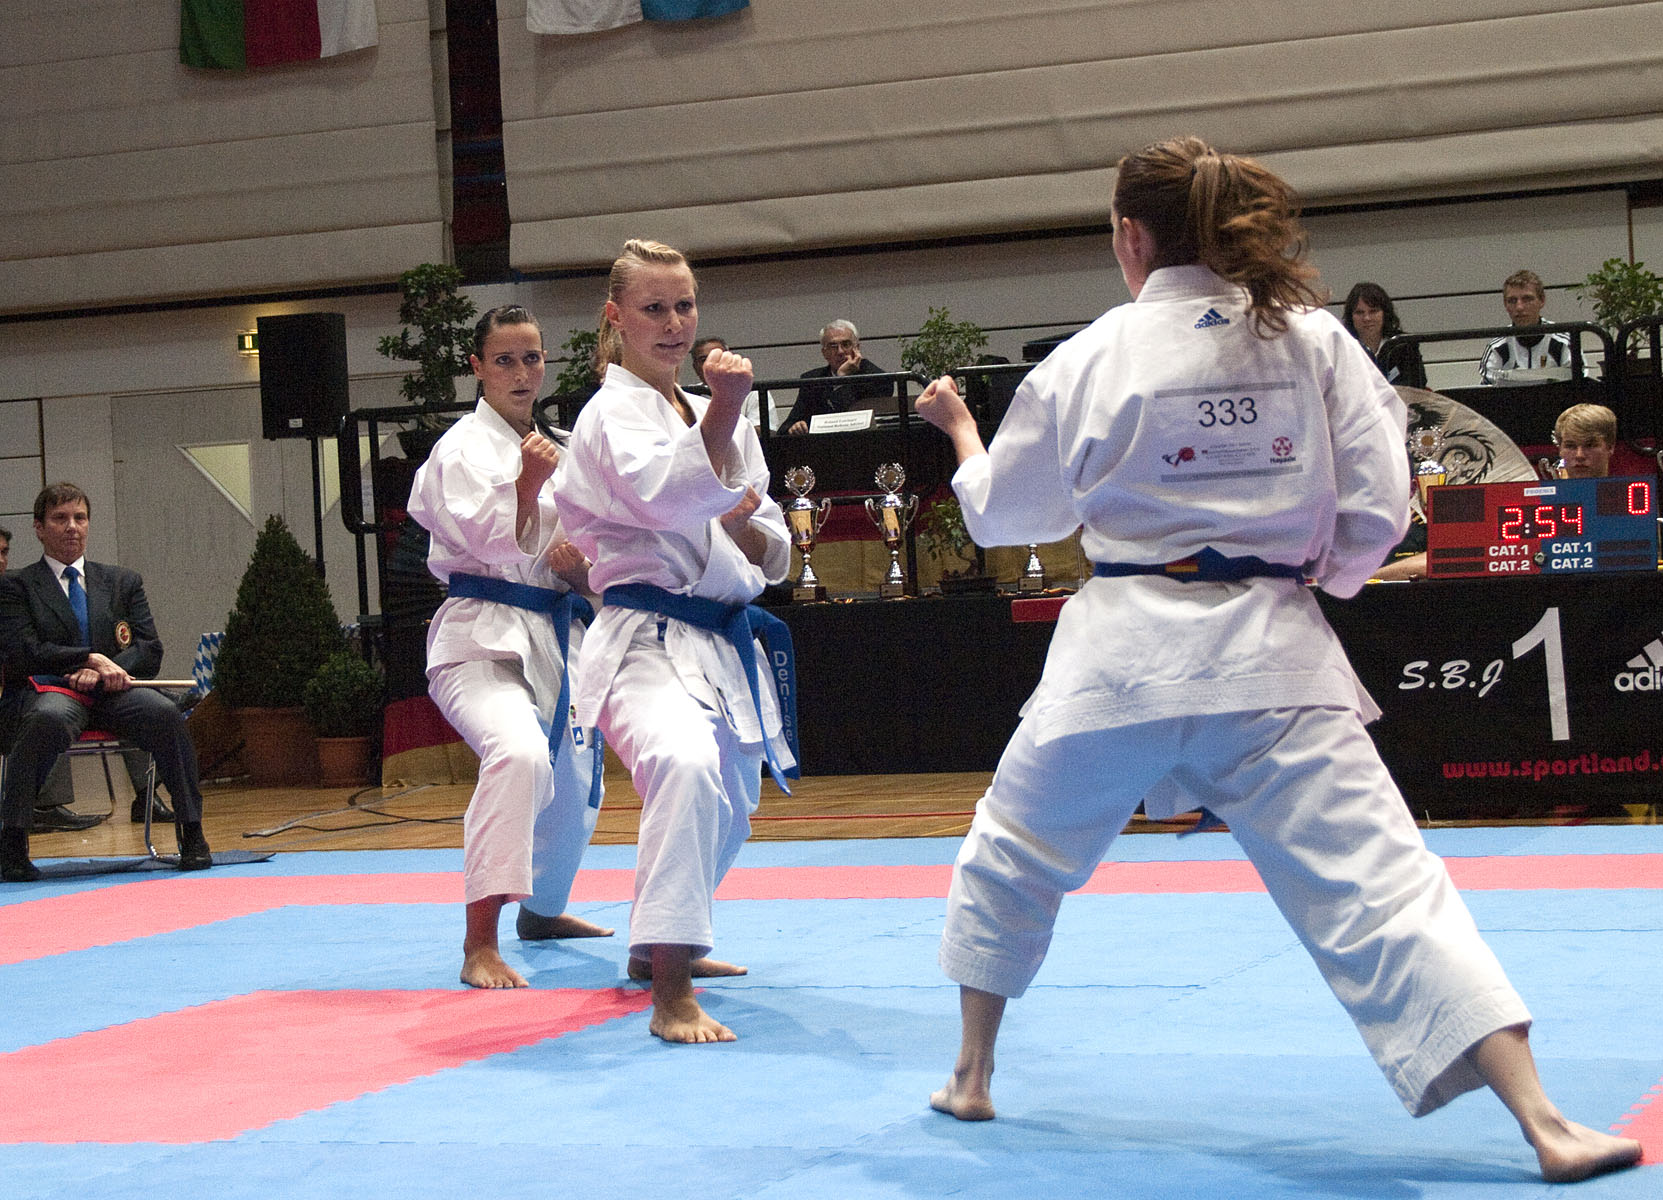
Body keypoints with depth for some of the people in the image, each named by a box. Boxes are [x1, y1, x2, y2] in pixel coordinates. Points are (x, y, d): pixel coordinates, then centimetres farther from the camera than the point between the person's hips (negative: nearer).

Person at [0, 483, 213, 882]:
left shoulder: (123, 582, 22)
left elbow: (149, 651, 10)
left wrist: (102, 672, -10)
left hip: (112, 690, 3)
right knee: (48, 719, -40)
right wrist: (90, 659, -16)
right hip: (51, 689, -3)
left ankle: (191, 833, -22)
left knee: (165, 713, -30)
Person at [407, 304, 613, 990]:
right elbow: (494, 542, -21)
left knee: (575, 785, 19)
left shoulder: (548, 447, 15)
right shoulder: (466, 447, -8)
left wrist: (578, 566, 1)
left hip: (552, 635, 8)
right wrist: (527, 486, -37)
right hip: (483, 634, -8)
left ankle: (542, 910, 48)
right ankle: (480, 945, -35)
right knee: (519, 752, -34)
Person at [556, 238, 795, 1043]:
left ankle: (658, 945, 50)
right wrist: (723, 414, -39)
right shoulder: (612, 415, -7)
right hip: (648, 642, -9)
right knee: (687, 767, -36)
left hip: (724, 643, 9)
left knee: (728, 806, 23)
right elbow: (669, 496, -28)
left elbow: (772, 559, 16)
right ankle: (670, 995, -37)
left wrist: (744, 526, -6)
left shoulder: (716, 417, 15)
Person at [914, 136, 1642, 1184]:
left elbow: (1004, 513, 10)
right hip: (1273, 660, 1)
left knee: (1012, 858, 24)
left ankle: (972, 1077, 36)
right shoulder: (1316, 340, -1)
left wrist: (961, 430, 30)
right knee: (1379, 886, -4)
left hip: (1123, 656, -1)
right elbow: (1376, 509, -1)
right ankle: (1546, 1125, -14)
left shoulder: (1091, 359, -3)